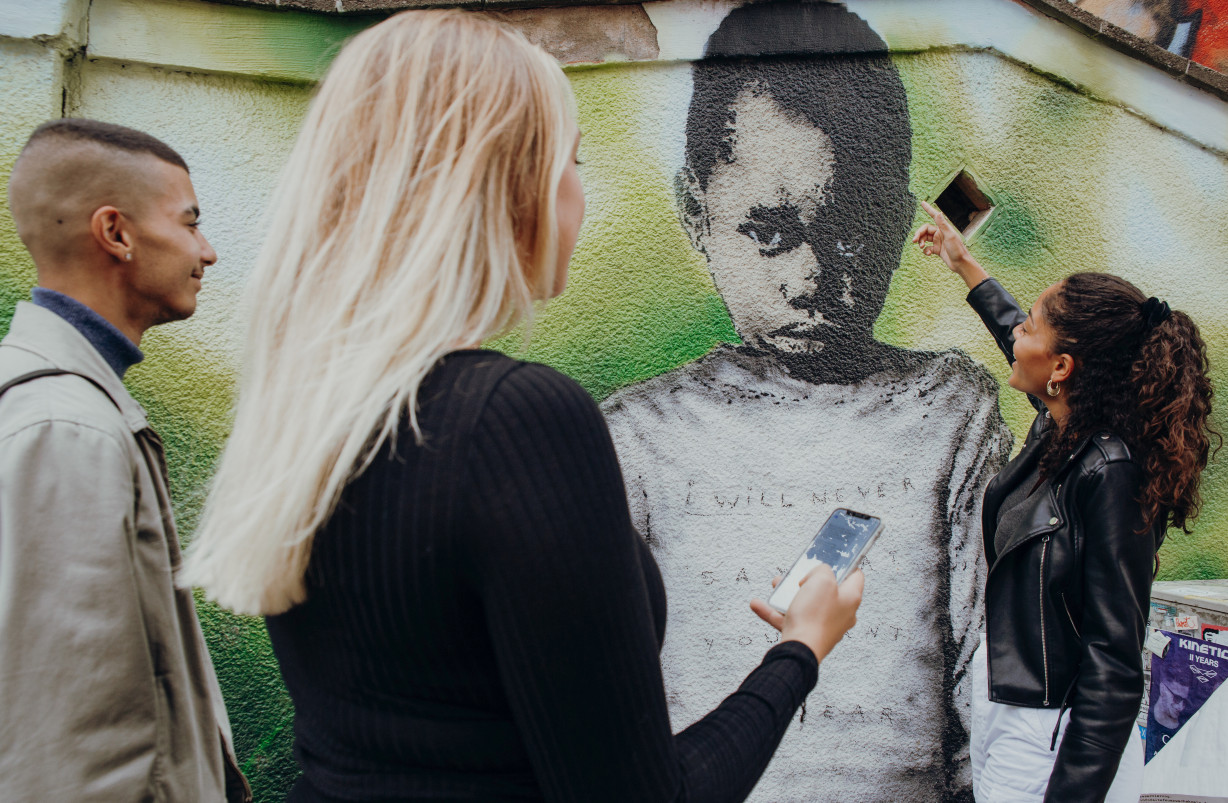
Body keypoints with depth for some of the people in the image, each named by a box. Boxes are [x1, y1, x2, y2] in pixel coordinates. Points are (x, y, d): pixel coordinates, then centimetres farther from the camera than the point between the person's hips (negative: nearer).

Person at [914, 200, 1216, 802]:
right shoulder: (1062, 426, -2)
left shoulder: (1110, 476, -25)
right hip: (1004, 703, 8)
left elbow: (1114, 671, -25)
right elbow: (1014, 338, 23)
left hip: (1048, 741, -8)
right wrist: (963, 265, 34)